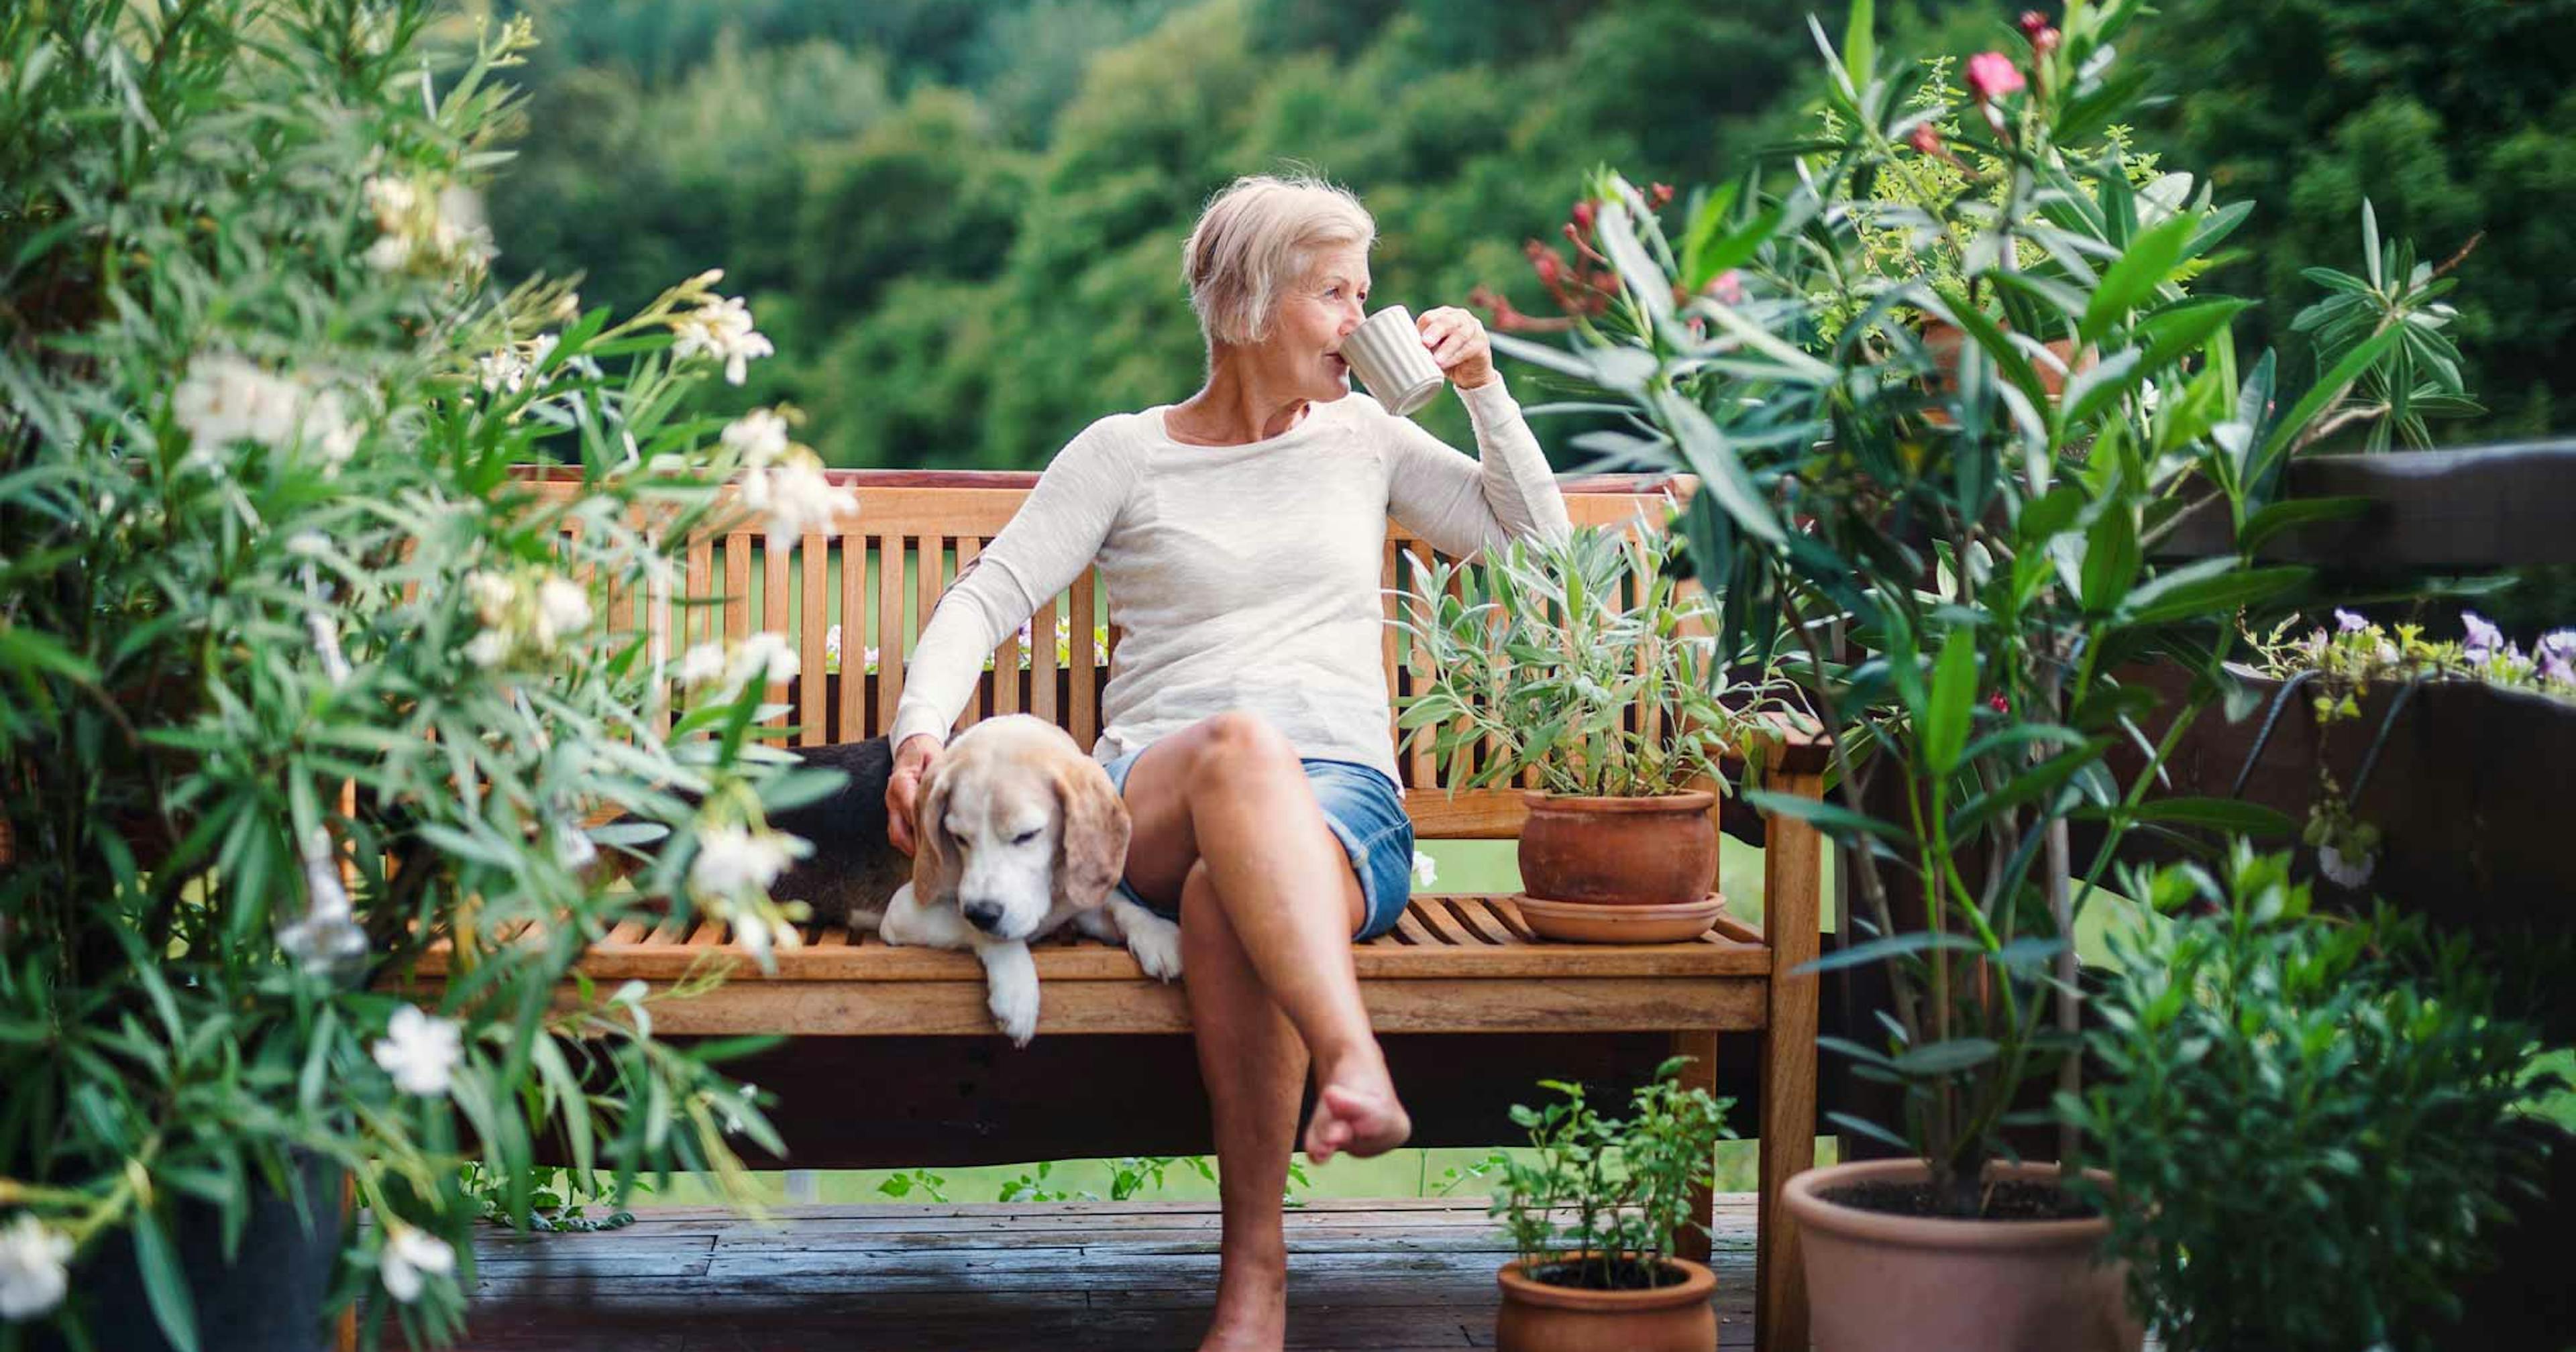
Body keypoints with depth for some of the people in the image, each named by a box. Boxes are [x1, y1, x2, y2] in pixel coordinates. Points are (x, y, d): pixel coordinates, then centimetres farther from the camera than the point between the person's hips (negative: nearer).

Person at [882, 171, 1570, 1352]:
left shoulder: (1364, 439, 21)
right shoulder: (1124, 453, 13)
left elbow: (1537, 536, 26)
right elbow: (989, 595, 5)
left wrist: (1483, 387, 15)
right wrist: (923, 727, -13)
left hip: (1344, 805, 1)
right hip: (1150, 801, -1)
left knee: (1229, 897, -37)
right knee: (1240, 744, -40)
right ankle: (1354, 1064, -57)